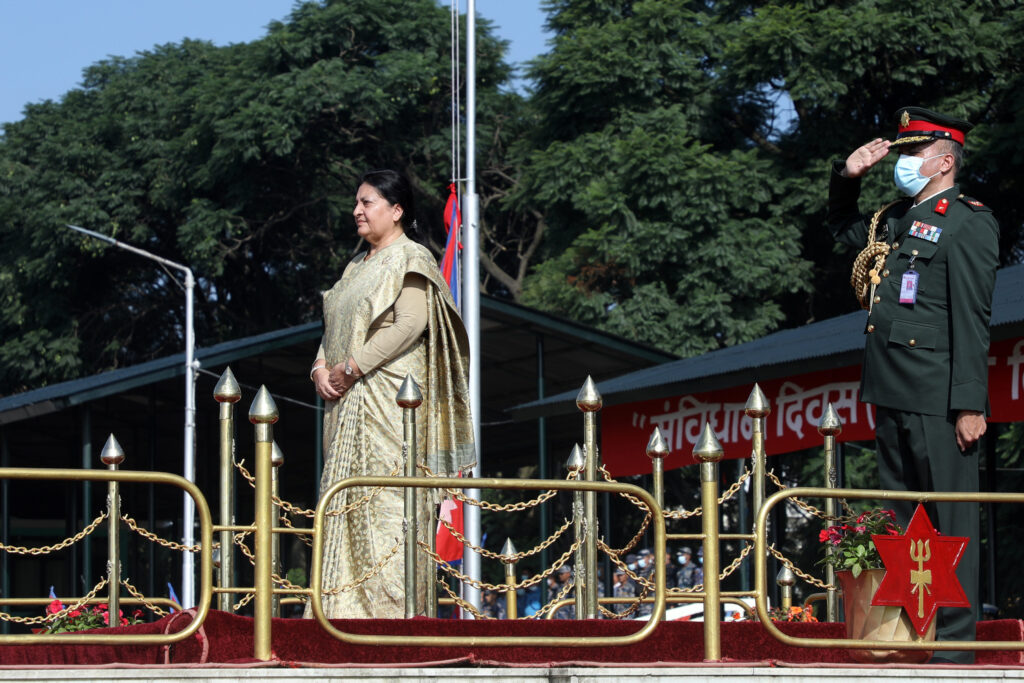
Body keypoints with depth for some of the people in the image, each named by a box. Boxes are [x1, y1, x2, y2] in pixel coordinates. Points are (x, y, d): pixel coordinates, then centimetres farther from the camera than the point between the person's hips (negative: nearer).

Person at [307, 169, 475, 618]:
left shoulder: (409, 258, -3)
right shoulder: (357, 267, 23)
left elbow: (410, 324, -16)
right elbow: (334, 328, 22)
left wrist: (352, 366, -17)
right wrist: (321, 368, 1)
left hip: (389, 395, -8)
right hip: (348, 402, 8)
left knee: (386, 498, -13)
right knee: (346, 500, 3)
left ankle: (392, 605, -15)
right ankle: (349, 606, 2)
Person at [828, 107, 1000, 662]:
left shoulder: (967, 223, -6)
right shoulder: (894, 220, 17)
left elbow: (971, 321, -12)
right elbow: (843, 229, 39)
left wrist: (970, 404, -17)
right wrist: (847, 177, 19)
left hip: (937, 401, -8)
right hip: (891, 397, 8)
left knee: (948, 522, -5)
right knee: (902, 523, 11)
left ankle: (953, 639, -2)